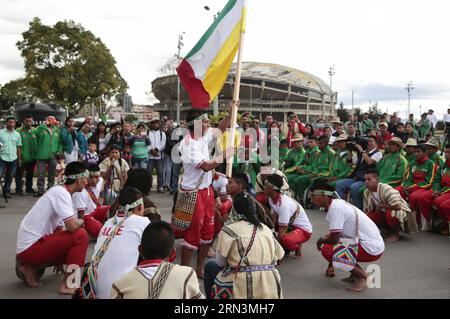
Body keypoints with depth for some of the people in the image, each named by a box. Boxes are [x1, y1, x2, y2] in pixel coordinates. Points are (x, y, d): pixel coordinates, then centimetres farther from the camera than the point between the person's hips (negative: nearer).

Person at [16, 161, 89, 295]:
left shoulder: (60, 192, 13)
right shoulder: (61, 192, -15)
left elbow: (58, 229, 19)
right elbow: (72, 226, -26)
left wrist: (59, 262, 22)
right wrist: (81, 222, -3)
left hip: (25, 248, 10)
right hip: (31, 248, -10)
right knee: (80, 235, -16)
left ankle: (31, 268, 12)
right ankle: (68, 284, -11)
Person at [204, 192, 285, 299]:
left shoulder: (229, 229, -6)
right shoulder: (265, 229, 8)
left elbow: (220, 262, -2)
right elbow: (279, 256, 12)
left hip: (244, 291, -6)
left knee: (210, 266, 20)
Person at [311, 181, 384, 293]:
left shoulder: (335, 208, -19)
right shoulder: (338, 204, 10)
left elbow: (334, 239, -22)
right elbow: (335, 235, 18)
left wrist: (322, 240, 2)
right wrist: (331, 265, 25)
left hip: (371, 249, -9)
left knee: (326, 250, -15)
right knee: (330, 244, 16)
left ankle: (361, 275, -3)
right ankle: (357, 272, 15)